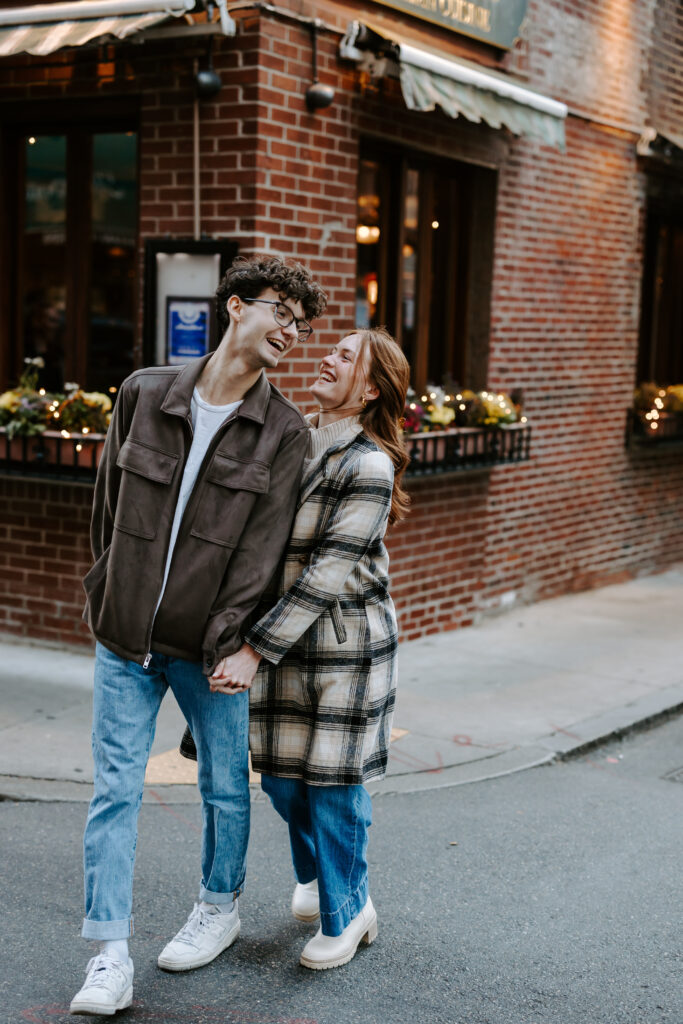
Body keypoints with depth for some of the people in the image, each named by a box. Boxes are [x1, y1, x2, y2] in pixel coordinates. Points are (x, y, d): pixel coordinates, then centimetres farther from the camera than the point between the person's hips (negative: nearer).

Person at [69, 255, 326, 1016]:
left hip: (206, 644, -1)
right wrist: (102, 598, 11)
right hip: (124, 639, 1)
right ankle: (109, 956, 7)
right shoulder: (144, 394, 0)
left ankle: (219, 907, 36)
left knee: (225, 785, 12)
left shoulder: (283, 432, -5)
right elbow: (107, 504, 9)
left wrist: (226, 642, -15)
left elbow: (263, 547, -9)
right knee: (115, 789, 0)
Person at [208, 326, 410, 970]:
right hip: (282, 638, 6)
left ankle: (343, 914, 25)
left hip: (345, 643, -6)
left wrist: (255, 650, -21)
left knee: (334, 784, 4)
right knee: (279, 775, 14)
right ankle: (314, 876, 42)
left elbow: (329, 574, -20)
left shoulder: (367, 466, -17)